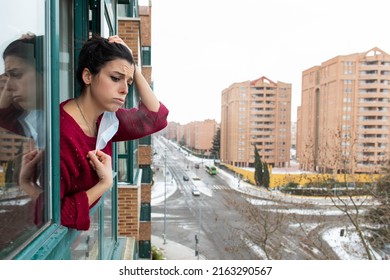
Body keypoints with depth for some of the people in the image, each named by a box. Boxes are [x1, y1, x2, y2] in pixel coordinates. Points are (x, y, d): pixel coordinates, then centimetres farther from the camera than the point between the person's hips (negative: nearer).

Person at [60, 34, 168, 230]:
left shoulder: (105, 118, -5)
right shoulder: (61, 132, -25)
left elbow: (155, 117, 1)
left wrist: (134, 69, -6)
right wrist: (105, 183, -21)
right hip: (64, 235, -6)